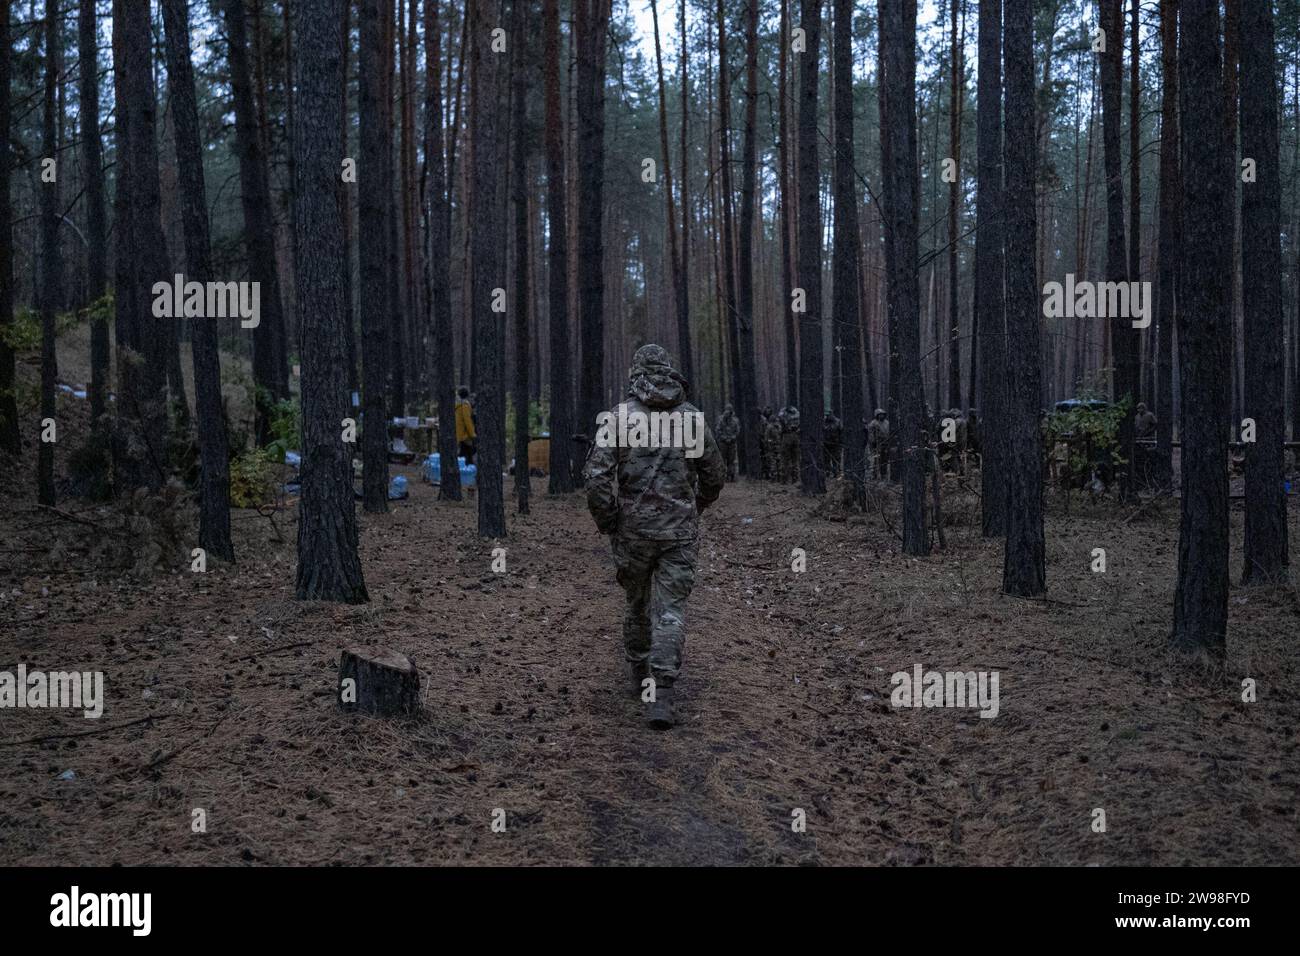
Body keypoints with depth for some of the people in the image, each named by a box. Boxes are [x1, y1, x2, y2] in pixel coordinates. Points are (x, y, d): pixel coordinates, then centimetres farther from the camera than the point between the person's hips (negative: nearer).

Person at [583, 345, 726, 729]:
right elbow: (715, 475, 9)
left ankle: (640, 675, 37)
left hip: (633, 528, 0)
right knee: (670, 610, -1)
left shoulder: (620, 416, -5)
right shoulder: (692, 417, 2)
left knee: (637, 603, 20)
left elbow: (596, 473, -12)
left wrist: (607, 522, 1)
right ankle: (662, 695, -13)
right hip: (679, 531, 0)